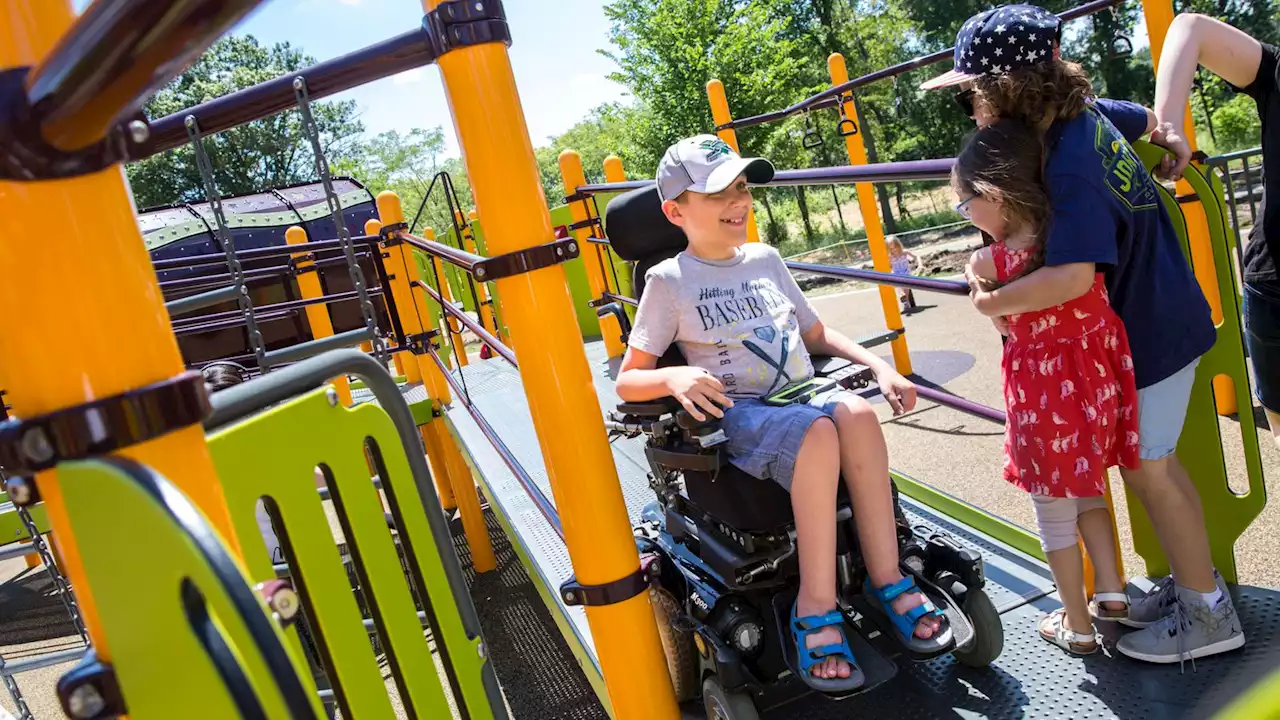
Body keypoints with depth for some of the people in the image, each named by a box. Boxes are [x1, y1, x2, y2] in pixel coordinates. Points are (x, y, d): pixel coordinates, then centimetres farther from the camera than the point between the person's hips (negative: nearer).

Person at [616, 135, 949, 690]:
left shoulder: (765, 259, 16)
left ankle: (886, 577, -22)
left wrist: (879, 366, 7)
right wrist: (675, 378, -22)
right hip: (737, 416, -4)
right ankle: (818, 604, -26)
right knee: (817, 433, -35)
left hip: (805, 394, 4)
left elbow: (816, 335, 23)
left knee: (856, 414, -30)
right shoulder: (669, 281, 1)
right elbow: (628, 381, 0)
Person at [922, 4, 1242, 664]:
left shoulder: (1071, 170, -31)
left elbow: (1072, 276, -41)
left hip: (1152, 332, -9)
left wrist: (991, 302, -28)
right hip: (1157, 314, 9)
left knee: (1145, 470, 2)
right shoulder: (1088, 112, -3)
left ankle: (1207, 615, 17)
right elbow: (1151, 122, 18)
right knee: (1157, 461, 18)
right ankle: (1193, 581, 32)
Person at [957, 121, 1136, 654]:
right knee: (1086, 491, 28)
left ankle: (1077, 627, 27)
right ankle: (1111, 591, 34)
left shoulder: (989, 261, -19)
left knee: (1054, 514, 13)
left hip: (1041, 394, -5)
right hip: (1097, 383, 6)